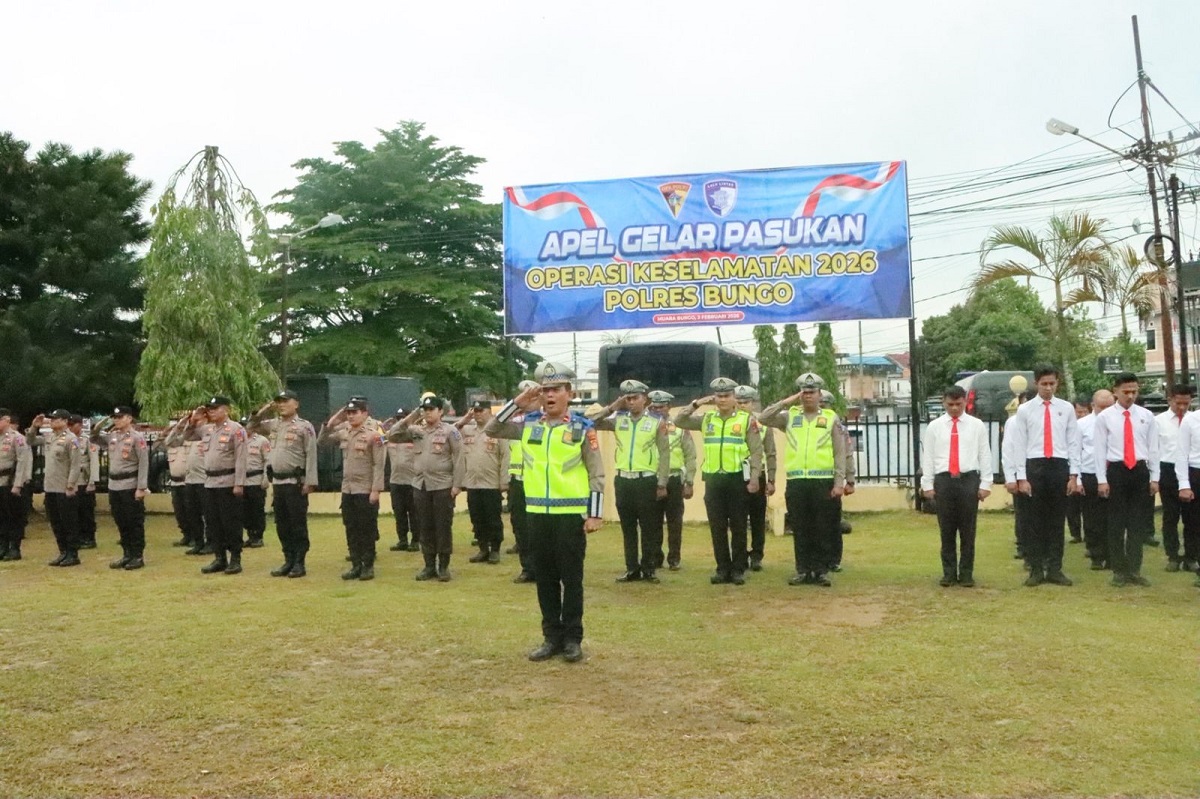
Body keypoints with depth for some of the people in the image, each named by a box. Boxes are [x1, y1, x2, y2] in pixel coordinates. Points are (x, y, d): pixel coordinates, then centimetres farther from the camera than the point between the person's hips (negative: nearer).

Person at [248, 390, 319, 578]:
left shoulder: (304, 426, -7)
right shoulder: (273, 425, 12)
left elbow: (311, 455, -10)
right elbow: (252, 425, 25)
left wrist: (309, 482, -16)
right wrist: (263, 410, 7)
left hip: (295, 482, -7)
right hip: (277, 482, 7)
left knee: (298, 524, 0)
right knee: (282, 525, 11)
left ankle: (300, 563, 6)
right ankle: (289, 561, 20)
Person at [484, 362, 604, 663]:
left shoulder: (582, 427, -4)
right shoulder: (528, 424, 6)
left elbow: (597, 474, -4)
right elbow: (491, 430, 6)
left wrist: (595, 514, -9)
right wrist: (517, 404, -4)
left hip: (572, 514, -4)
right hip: (537, 514, 4)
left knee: (571, 579, 4)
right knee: (545, 579, 11)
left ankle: (572, 638, 15)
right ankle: (551, 637, 22)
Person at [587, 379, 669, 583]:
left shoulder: (657, 422, -1)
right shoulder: (618, 419, 6)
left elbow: (664, 455, -2)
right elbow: (588, 422, 0)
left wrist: (662, 484, -7)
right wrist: (611, 407, -5)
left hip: (647, 481, -3)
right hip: (623, 481, 3)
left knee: (650, 528, 3)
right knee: (627, 528, 10)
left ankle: (649, 568, 13)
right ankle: (632, 569, 19)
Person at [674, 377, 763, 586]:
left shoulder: (747, 420, -1)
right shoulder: (707, 419, 10)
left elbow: (756, 451, -3)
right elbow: (679, 421, 9)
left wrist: (754, 478, -11)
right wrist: (696, 404, 0)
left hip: (737, 478, -3)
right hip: (713, 479, 3)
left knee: (738, 527, 3)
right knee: (717, 527, 6)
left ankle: (738, 569, 12)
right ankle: (723, 568, 15)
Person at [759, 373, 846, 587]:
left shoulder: (831, 418, 6)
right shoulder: (790, 416, 11)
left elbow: (840, 453, 4)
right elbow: (764, 418, -1)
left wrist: (839, 482, -3)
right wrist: (787, 402, -3)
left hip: (823, 482, -1)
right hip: (796, 482, 1)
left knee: (823, 530, 3)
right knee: (800, 530, 6)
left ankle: (821, 571, 11)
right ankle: (802, 570, 14)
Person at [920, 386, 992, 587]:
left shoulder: (977, 426, 5)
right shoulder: (934, 427, 6)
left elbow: (985, 455, 3)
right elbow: (927, 456, 5)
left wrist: (985, 484, -2)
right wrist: (927, 484, 1)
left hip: (969, 480, 0)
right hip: (944, 480, 1)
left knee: (968, 530, 5)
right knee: (946, 530, 6)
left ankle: (966, 573, 15)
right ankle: (949, 572, 16)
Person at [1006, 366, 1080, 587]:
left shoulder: (1067, 408, 6)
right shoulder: (1025, 410, 2)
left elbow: (1073, 443, 6)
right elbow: (1019, 445, 0)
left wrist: (1074, 474, 0)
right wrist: (1021, 477, -5)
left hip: (1060, 466, 1)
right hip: (1035, 467, -1)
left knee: (1058, 520, 7)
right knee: (1035, 520, 4)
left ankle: (1055, 569, 16)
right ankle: (1036, 569, 12)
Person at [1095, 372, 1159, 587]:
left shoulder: (1147, 416, 6)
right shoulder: (1104, 417, -1)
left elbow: (1153, 448, 7)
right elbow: (1100, 450, -2)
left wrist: (1154, 478, 3)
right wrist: (1102, 479, -7)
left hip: (1140, 471, 2)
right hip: (1116, 471, -2)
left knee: (1138, 521, 5)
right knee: (1116, 522, 3)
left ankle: (1134, 570, 12)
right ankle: (1119, 570, 12)